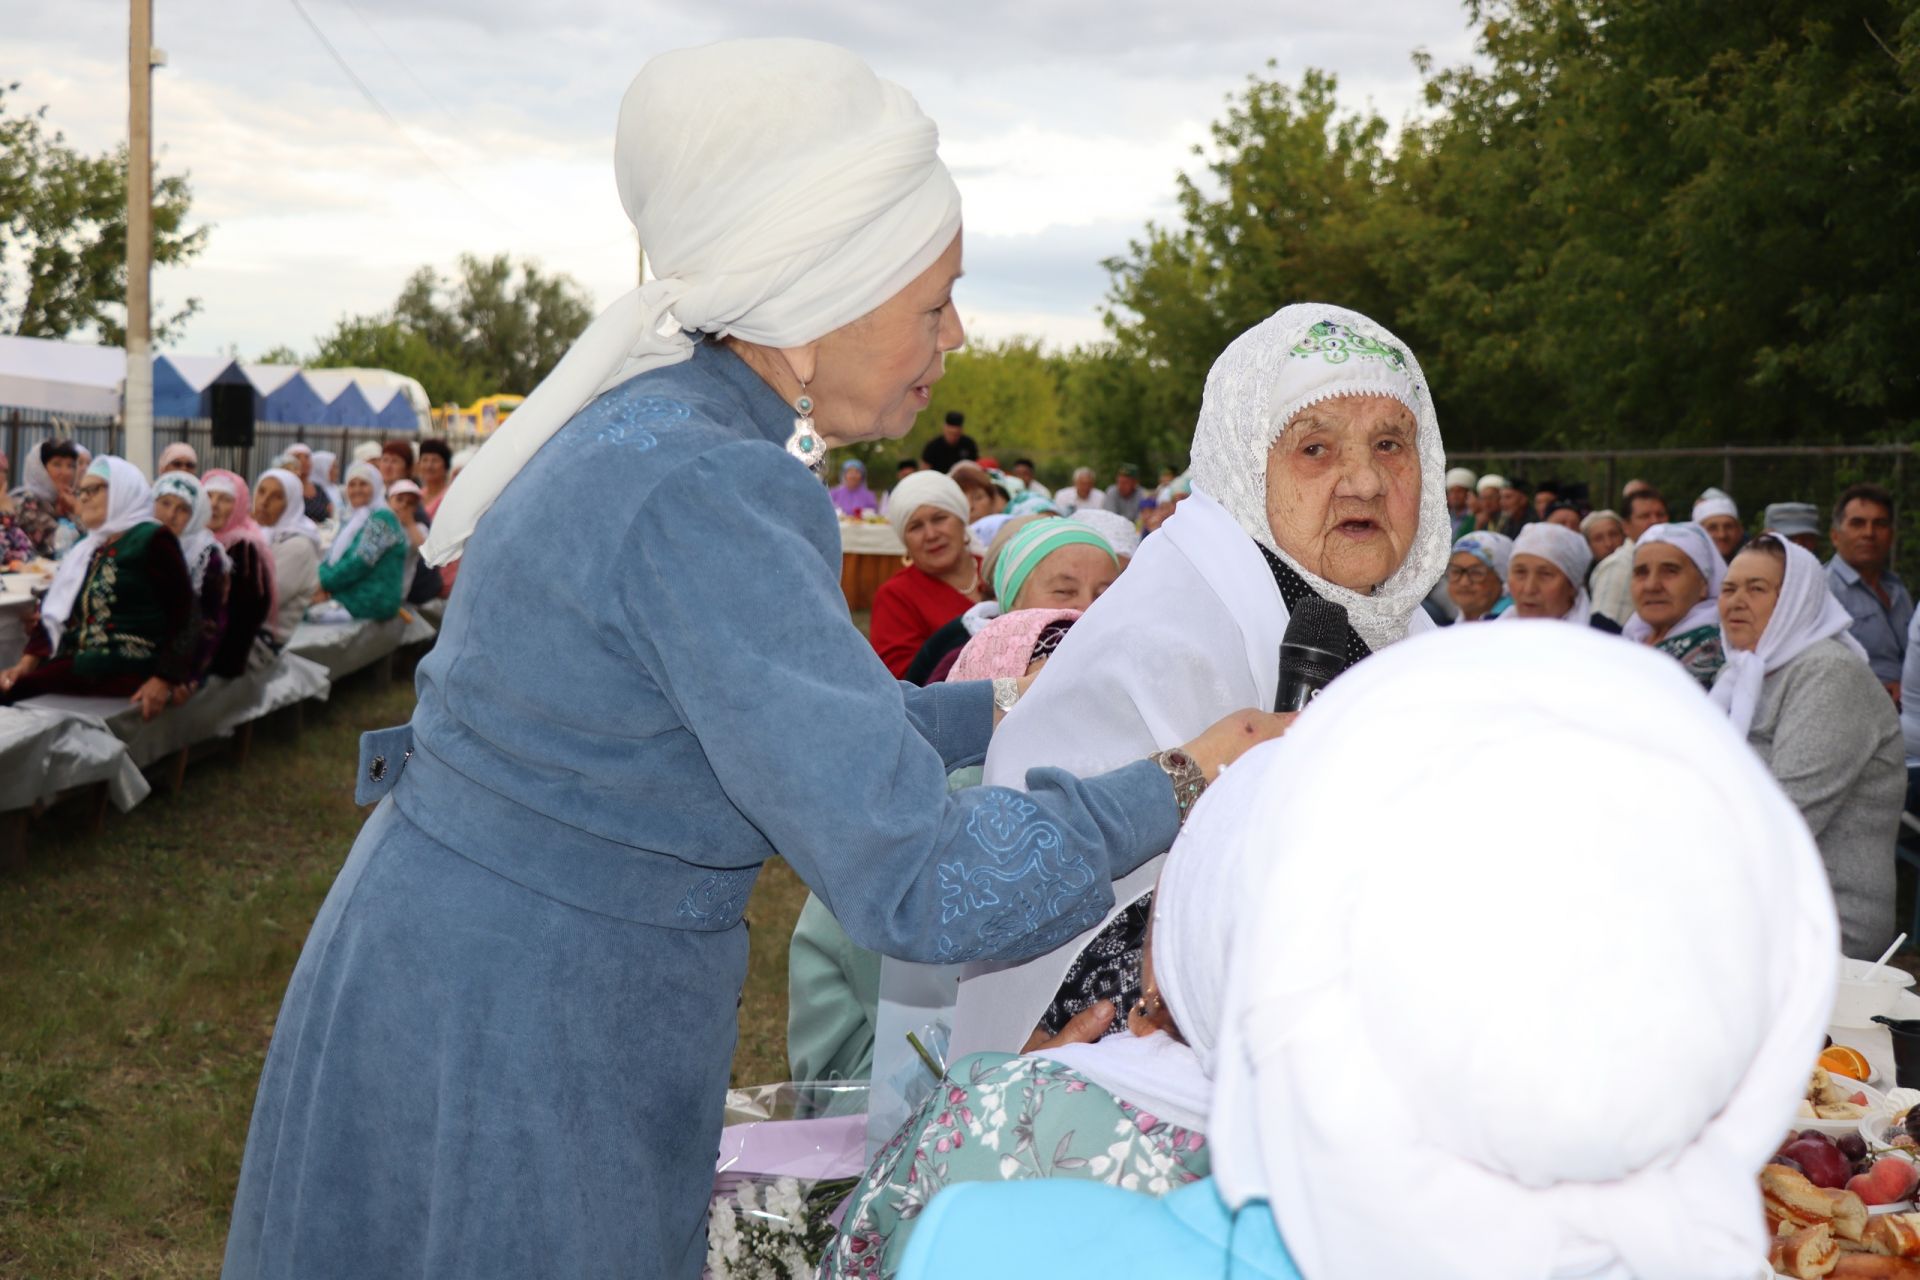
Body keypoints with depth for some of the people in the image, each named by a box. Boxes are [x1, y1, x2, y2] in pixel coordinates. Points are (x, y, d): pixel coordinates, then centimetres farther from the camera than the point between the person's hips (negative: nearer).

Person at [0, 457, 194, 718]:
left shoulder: (152, 540, -1)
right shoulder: (85, 549, 23)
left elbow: (182, 614, -8)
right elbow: (56, 612, 19)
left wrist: (164, 680, -17)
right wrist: (27, 663, 2)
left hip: (128, 672, -7)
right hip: (81, 664, 7)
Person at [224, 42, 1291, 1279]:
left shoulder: (647, 428, 4)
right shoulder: (700, 501, -27)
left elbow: (781, 712, 16)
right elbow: (916, 884, -28)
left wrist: (1007, 708, 15)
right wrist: (1176, 787, -15)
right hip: (497, 1071, -9)